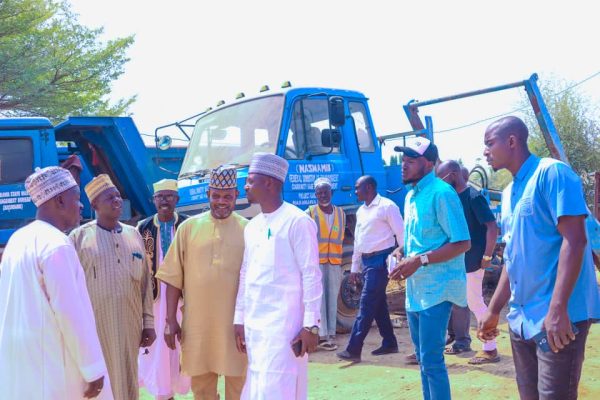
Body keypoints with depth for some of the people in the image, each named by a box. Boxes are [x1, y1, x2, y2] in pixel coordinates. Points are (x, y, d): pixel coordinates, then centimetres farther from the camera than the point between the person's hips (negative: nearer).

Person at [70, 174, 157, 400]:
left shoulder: (134, 235, 10)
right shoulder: (79, 237, -3)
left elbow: (145, 282, 10)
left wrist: (148, 322, 9)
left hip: (129, 325, 4)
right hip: (93, 326, -3)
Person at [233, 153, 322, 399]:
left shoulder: (297, 221, -10)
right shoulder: (251, 226, 12)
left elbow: (311, 275, -11)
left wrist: (311, 324, -14)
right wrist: (239, 318, 14)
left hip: (283, 323, -7)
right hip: (253, 325, 7)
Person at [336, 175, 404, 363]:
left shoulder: (387, 206, -9)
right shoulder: (361, 211, 16)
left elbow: (401, 234, -10)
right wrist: (354, 268, 20)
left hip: (381, 260, -8)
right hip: (366, 261, 8)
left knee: (367, 305, -9)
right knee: (378, 304, 13)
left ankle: (353, 349, -9)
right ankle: (389, 343, 24)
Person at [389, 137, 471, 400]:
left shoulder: (441, 193, -14)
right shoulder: (410, 196, 13)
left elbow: (462, 243, -18)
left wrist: (419, 260, -24)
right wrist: (401, 252, 3)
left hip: (436, 288, -9)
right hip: (415, 289, 9)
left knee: (431, 360, -5)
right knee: (423, 357, 17)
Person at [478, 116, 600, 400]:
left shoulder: (551, 172, -9)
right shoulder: (508, 193, 15)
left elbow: (575, 239, -18)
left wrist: (557, 309, -25)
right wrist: (493, 311, 19)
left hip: (557, 317, -8)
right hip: (520, 318, 8)